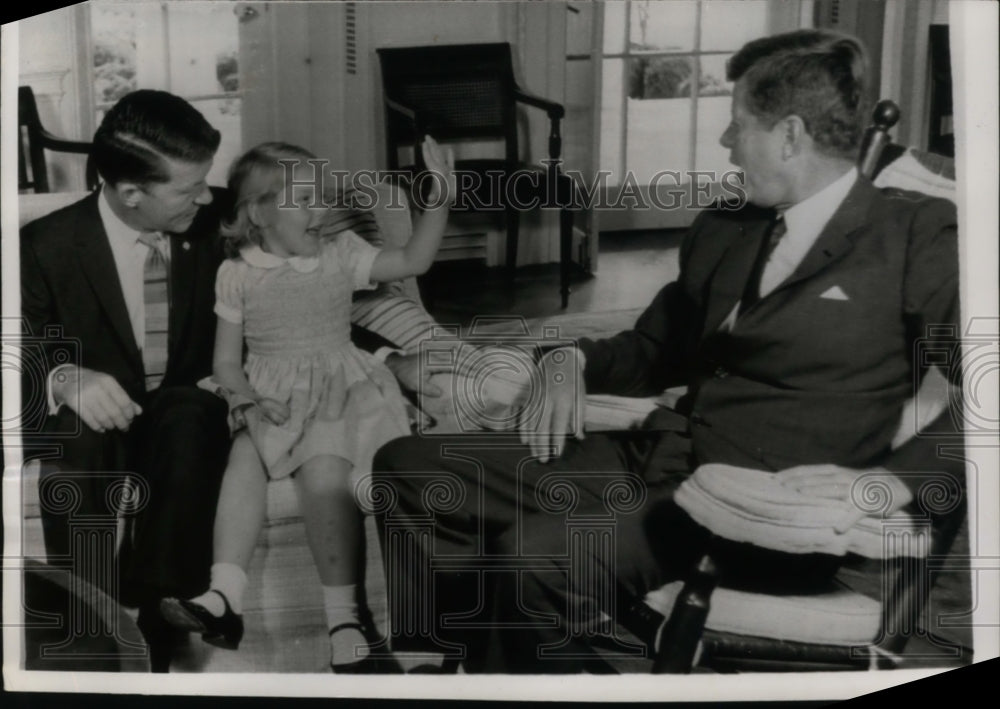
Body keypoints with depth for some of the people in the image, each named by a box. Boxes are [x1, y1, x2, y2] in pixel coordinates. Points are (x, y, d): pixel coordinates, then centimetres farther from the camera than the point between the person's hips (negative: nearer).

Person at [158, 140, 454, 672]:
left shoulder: (340, 254, 7)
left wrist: (438, 196, -9)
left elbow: (414, 260, -1)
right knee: (245, 457, -28)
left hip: (337, 389, -2)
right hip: (270, 397, 2)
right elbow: (226, 360, 7)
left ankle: (343, 615, -23)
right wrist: (249, 403, -12)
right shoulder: (237, 275, 6)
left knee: (324, 473, -28)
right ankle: (224, 596, -29)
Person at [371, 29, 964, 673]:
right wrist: (575, 360, 6)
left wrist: (893, 480, -25)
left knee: (536, 557, -32)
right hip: (656, 454, 7)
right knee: (409, 470, -2)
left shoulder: (920, 235, -3)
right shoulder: (721, 230, 17)